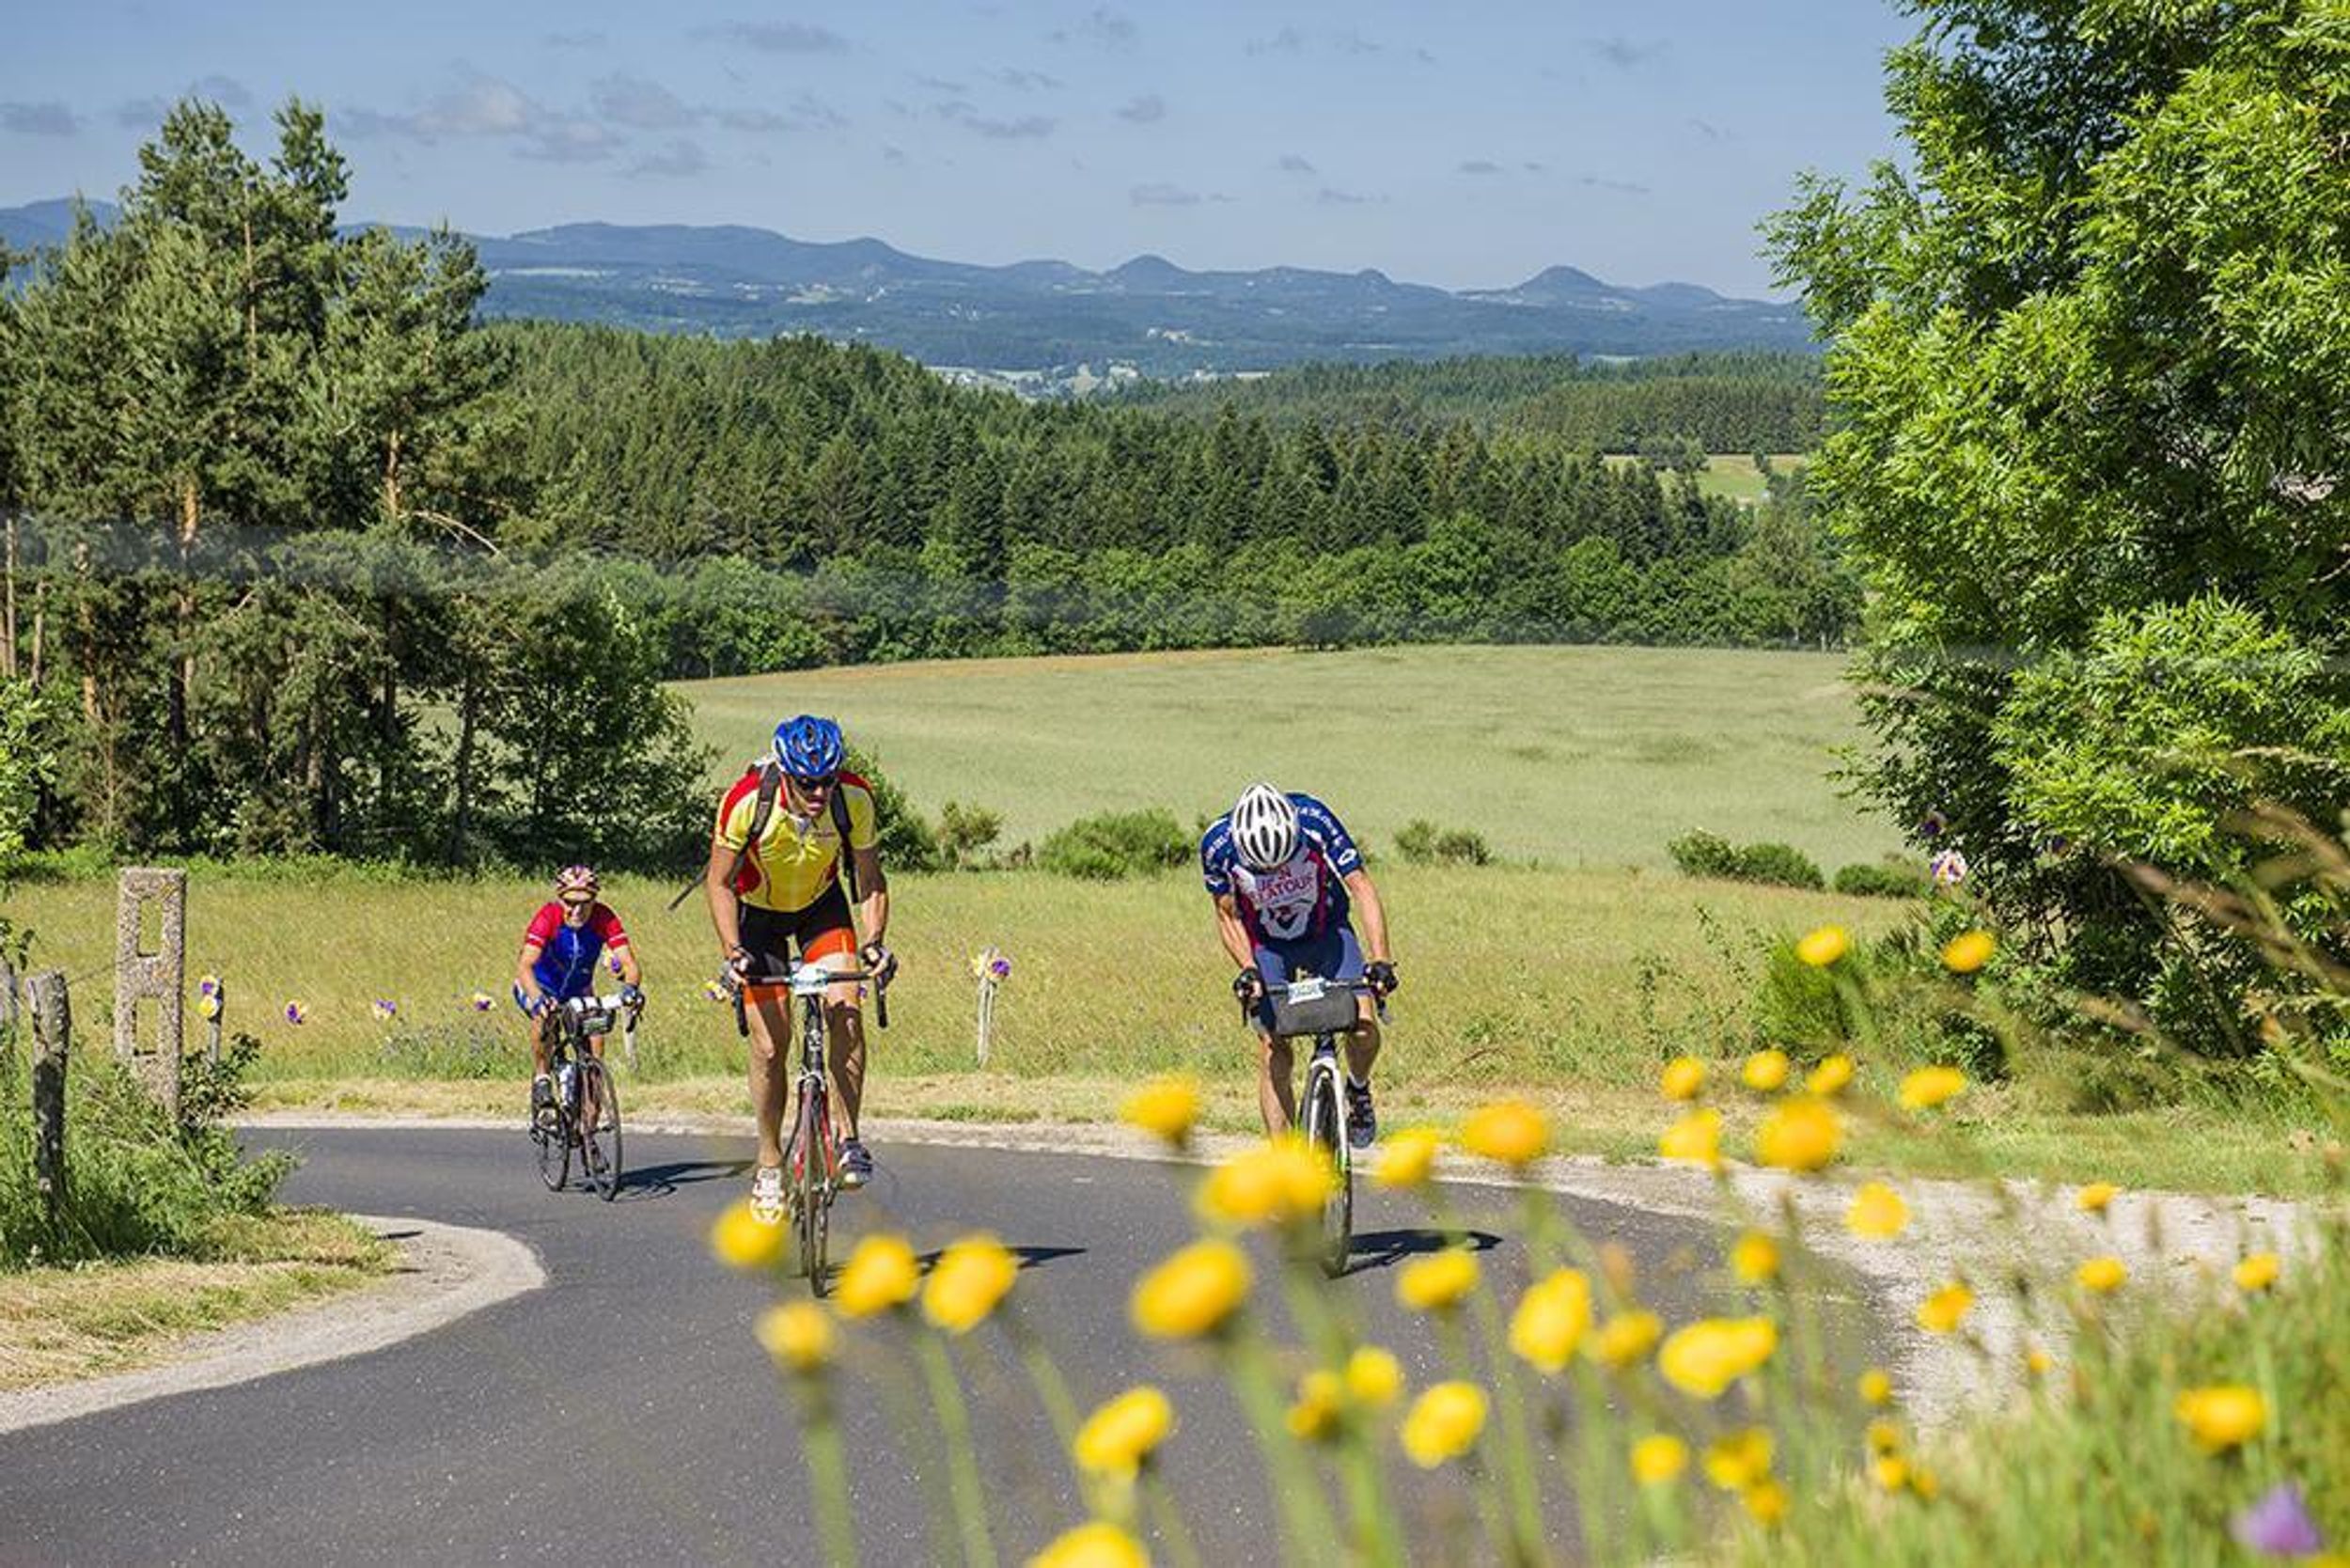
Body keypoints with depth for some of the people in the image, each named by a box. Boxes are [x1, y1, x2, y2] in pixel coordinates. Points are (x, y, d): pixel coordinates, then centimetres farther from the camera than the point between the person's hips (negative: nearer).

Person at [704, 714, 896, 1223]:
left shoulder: (854, 799, -26)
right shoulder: (747, 801, -32)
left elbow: (870, 881, -14)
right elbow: (719, 882, -20)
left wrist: (874, 942, -28)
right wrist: (732, 951, -31)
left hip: (821, 906, 1)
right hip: (758, 912, -1)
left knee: (845, 1009, -21)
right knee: (769, 1043, -5)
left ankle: (849, 1139, -9)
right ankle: (769, 1165, 10)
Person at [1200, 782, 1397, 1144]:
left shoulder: (1315, 820, -30)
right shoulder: (1217, 844, -26)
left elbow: (1361, 887, -25)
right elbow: (1228, 915, -10)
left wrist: (1381, 961, -35)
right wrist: (1247, 969, -24)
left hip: (1326, 932, 0)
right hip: (1266, 944, 0)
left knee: (1364, 1029, -20)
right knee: (1273, 1053, -11)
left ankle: (1358, 1090, 13)